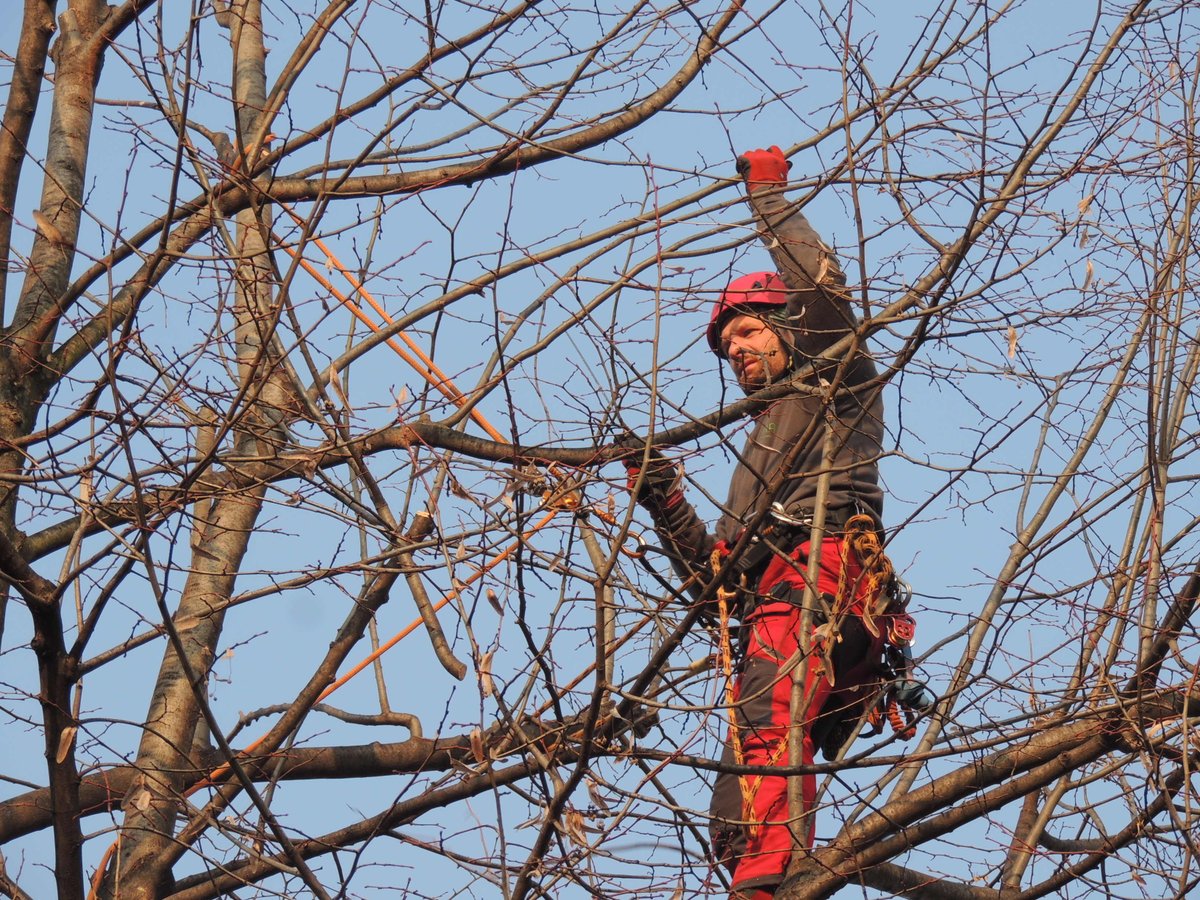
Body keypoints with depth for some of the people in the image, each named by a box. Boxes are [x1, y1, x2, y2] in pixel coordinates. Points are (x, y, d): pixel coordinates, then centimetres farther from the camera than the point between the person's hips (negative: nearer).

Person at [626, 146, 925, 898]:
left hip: (819, 582, -9)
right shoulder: (762, 451, 45)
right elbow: (711, 572, 37)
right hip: (769, 611, 9)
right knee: (736, 824, -9)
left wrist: (769, 195, 18)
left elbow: (823, 287, 6)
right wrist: (662, 500, 24)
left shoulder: (837, 384, 25)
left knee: (764, 724, -37)